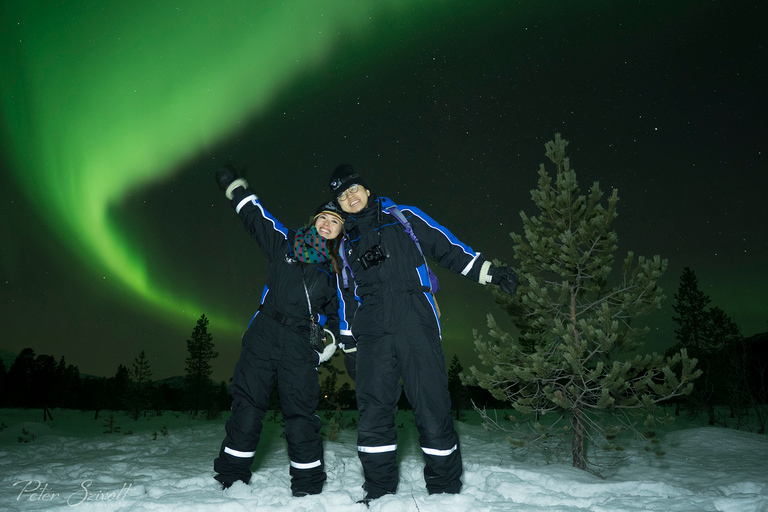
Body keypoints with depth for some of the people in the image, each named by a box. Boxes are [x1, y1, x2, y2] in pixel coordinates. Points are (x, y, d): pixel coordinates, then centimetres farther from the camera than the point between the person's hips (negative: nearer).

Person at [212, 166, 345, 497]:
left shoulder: (337, 269, 14)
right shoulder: (285, 243, 11)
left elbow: (336, 311, 19)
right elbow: (255, 216, 19)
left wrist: (330, 341, 7)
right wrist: (235, 185, 22)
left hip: (301, 345, 0)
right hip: (263, 334, 1)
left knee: (301, 411, -2)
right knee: (248, 403, 2)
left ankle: (308, 484, 10)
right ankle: (232, 476, 14)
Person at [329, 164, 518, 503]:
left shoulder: (403, 217, 12)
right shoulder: (347, 244, 22)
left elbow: (446, 246, 8)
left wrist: (489, 272, -1)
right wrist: (348, 345, 23)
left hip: (415, 325, -3)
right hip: (372, 334, 3)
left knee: (432, 407, -5)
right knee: (373, 411, 0)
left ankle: (445, 489, 10)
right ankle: (379, 492, 14)